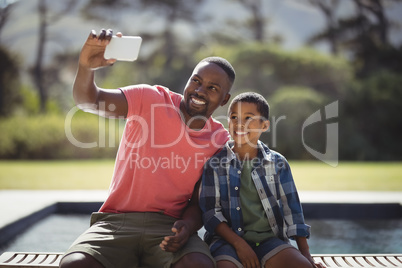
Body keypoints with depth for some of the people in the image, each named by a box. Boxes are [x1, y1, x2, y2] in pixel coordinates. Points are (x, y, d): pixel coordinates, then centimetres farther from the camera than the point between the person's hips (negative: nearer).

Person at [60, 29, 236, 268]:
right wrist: (86, 66, -35)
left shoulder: (220, 141, 6)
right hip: (116, 221, 0)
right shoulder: (151, 99, 0)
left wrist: (187, 226, -16)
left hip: (170, 225, 1)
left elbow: (200, 202, 7)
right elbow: (88, 101, -13)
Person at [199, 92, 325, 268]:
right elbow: (210, 212, 0)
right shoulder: (215, 164, 3)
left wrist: (305, 253, 3)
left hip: (269, 239, 2)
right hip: (228, 240, -2)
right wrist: (239, 244, -11)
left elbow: (292, 209, 9)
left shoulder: (277, 163, 9)